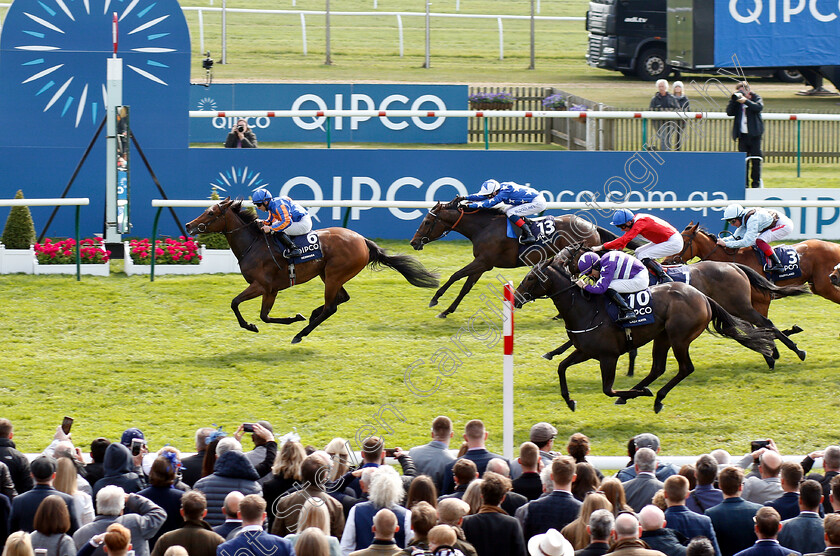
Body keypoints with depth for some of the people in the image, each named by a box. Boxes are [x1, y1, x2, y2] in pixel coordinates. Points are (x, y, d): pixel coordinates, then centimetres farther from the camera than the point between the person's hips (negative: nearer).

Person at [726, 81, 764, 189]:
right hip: (742, 134, 2)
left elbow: (759, 107, -19)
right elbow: (729, 112, -2)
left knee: (756, 159, 1)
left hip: (754, 133, -2)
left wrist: (746, 101, -27)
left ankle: (756, 181, 10)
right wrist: (733, 99, -12)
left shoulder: (755, 98, 1)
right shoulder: (736, 100, 7)